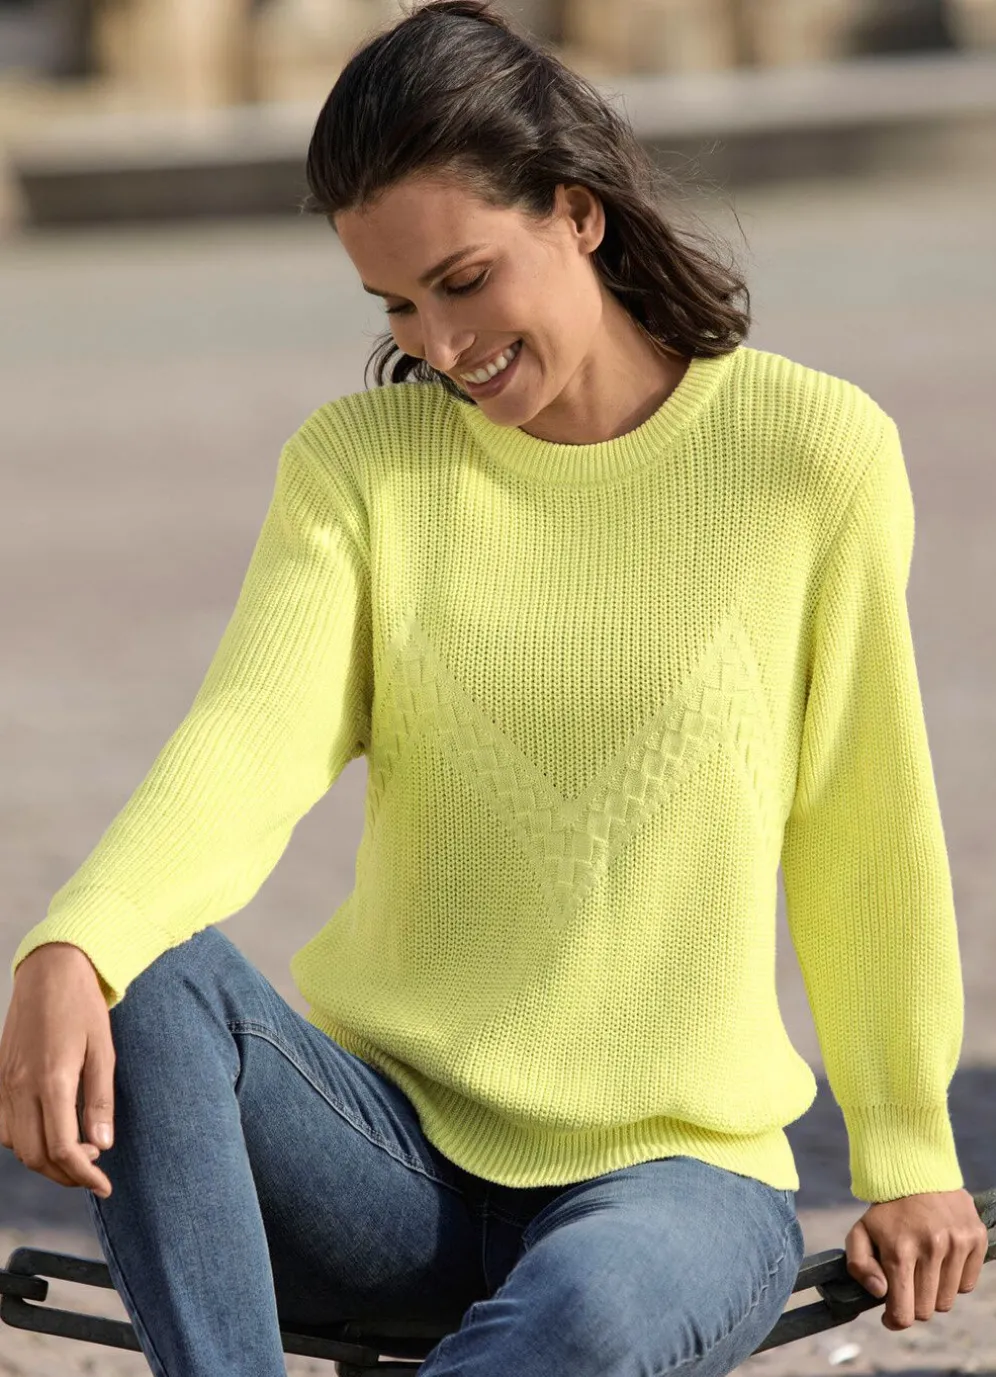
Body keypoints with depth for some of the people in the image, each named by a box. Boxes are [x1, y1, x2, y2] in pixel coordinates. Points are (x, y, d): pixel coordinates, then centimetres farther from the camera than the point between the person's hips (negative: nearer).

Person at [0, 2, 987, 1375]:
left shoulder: (812, 453, -3)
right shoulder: (357, 461, 4)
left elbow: (861, 831, 5)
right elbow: (253, 740, -14)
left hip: (673, 1169, -2)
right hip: (387, 1143, 2)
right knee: (149, 986, -30)